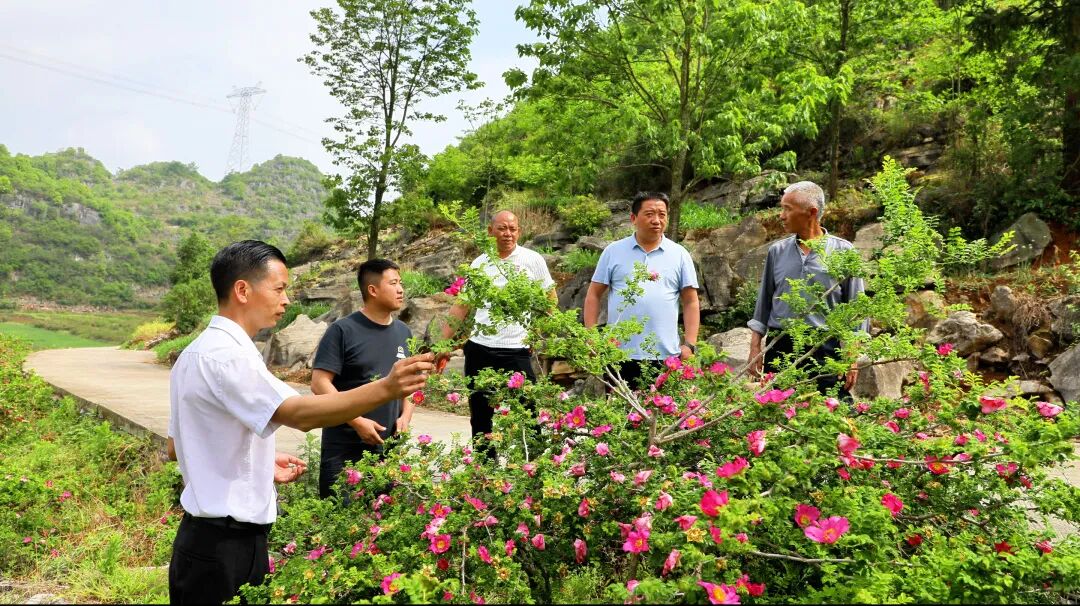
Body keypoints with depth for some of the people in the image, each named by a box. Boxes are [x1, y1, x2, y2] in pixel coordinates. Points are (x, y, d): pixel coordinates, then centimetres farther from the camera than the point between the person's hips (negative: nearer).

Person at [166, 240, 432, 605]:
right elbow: (301, 414, -36)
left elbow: (175, 448, 17)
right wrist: (386, 388, -44)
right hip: (224, 545, -10)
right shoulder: (225, 355, -21)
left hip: (218, 537, 10)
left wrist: (261, 464, 12)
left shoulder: (197, 353, 11)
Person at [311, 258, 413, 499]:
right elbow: (319, 383, -13)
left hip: (389, 447, 5)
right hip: (344, 448, -5)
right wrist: (357, 421, -17)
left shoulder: (403, 332, 9)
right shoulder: (343, 330, -9)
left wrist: (405, 415, 0)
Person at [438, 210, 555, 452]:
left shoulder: (532, 260, -1)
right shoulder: (479, 264, 7)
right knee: (480, 419, 12)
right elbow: (460, 307, 11)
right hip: (478, 350, 4)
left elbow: (550, 300, 6)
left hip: (516, 351, -3)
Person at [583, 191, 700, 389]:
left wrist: (689, 345, -1)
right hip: (619, 354, 0)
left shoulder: (680, 255, 8)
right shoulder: (613, 251, 7)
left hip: (665, 357, 0)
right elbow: (593, 295, 8)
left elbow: (691, 302, 8)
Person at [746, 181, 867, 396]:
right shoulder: (777, 251, 10)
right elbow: (764, 302, 15)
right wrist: (755, 347, 9)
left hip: (825, 350, -3)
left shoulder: (842, 251, 1)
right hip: (780, 349, 3)